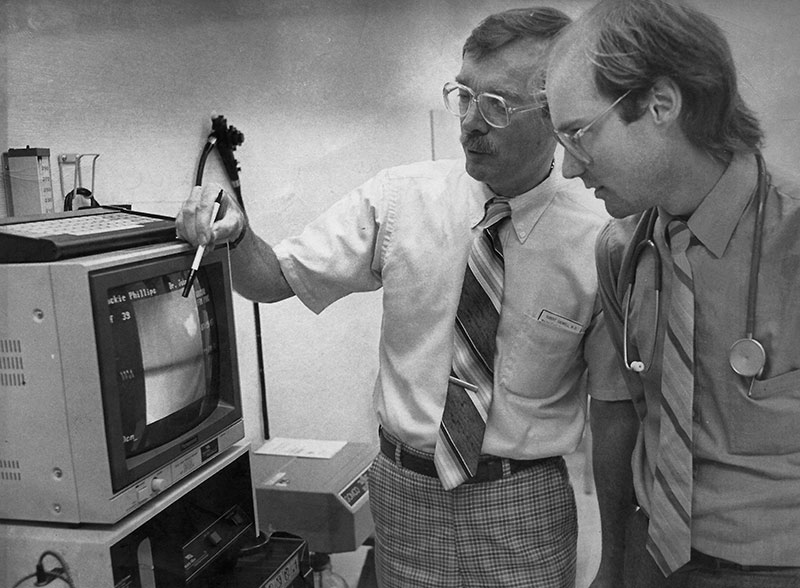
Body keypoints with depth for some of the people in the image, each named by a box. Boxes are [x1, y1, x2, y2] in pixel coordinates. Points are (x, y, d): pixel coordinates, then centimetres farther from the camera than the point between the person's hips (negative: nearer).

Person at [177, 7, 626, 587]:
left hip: (524, 507, -1)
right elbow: (274, 280, -4)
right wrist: (237, 233, -26)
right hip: (405, 489, 2)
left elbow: (615, 406, -8)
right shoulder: (398, 198, -9)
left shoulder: (599, 243, -14)